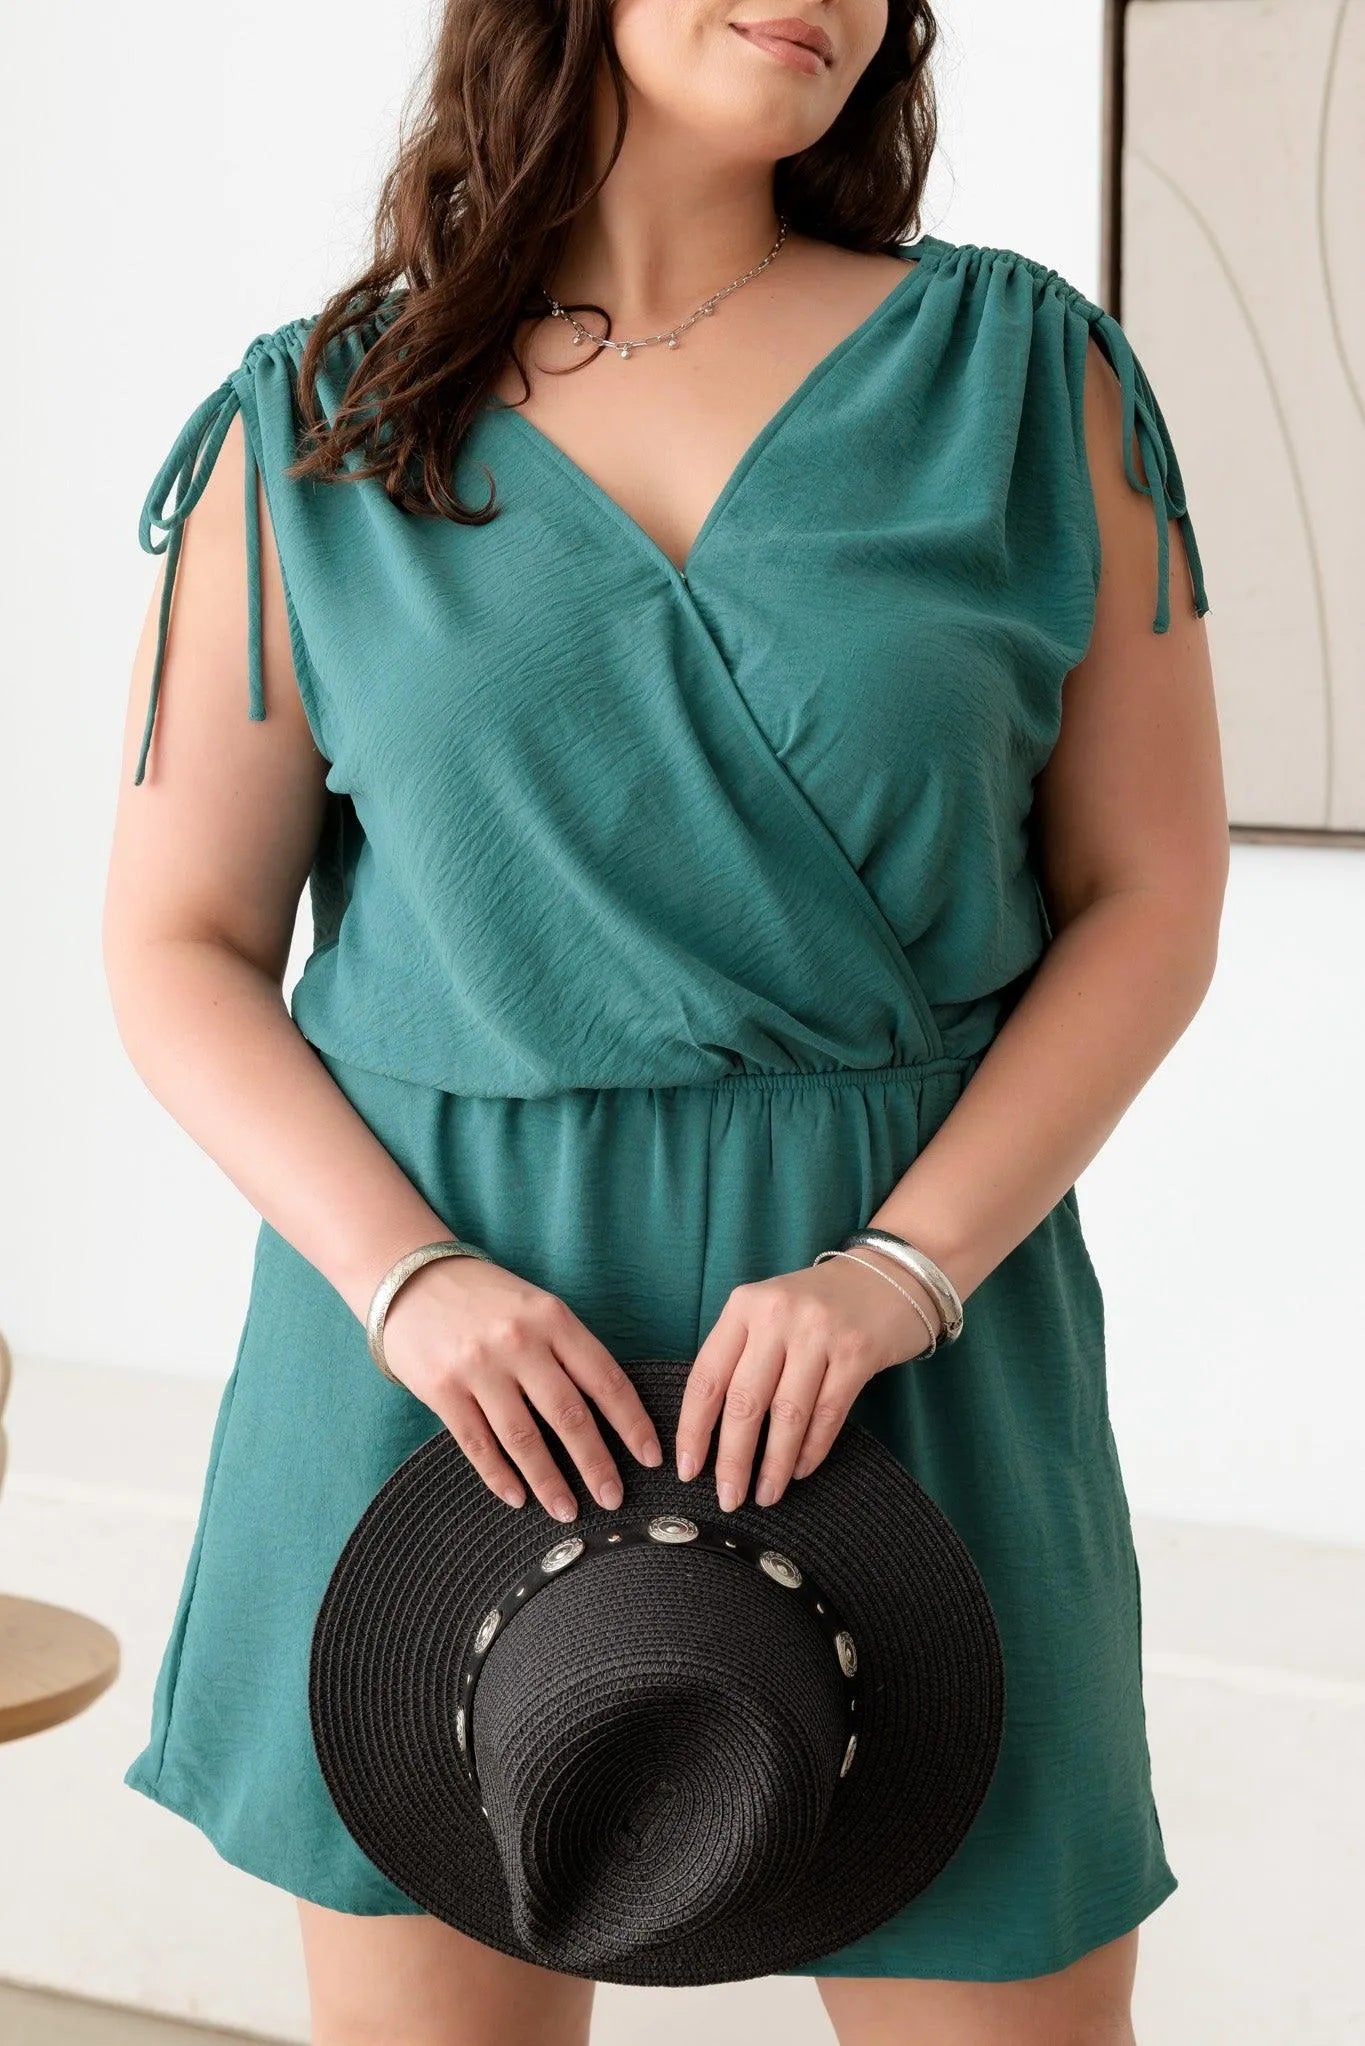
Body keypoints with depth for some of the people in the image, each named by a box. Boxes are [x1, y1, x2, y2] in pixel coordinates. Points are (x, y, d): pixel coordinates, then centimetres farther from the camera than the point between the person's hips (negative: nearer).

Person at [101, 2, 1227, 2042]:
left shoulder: (1026, 369, 3)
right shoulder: (310, 435, 3)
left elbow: (1153, 895, 1)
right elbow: (181, 947, 4)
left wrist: (903, 1267, -13)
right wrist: (408, 1276, -12)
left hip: (906, 1344, 0)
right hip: (450, 1356, 0)